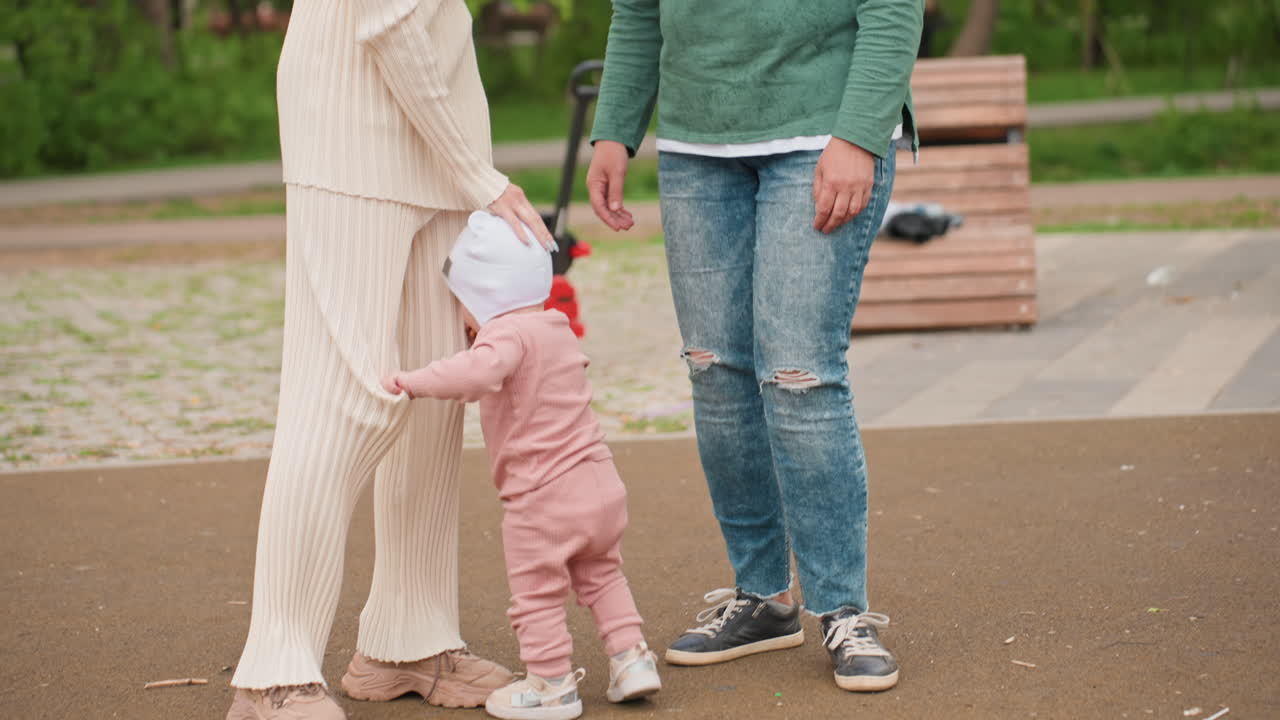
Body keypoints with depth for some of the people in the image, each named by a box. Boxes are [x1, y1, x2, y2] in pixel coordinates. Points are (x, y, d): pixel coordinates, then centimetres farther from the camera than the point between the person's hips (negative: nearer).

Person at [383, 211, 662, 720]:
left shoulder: (510, 334, -16)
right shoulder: (557, 330, 15)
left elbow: (479, 370, -37)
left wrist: (411, 382, -34)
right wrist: (467, 387, 30)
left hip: (543, 500, -9)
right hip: (603, 485, 9)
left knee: (537, 593, 7)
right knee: (599, 574, 27)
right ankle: (630, 655, 22)